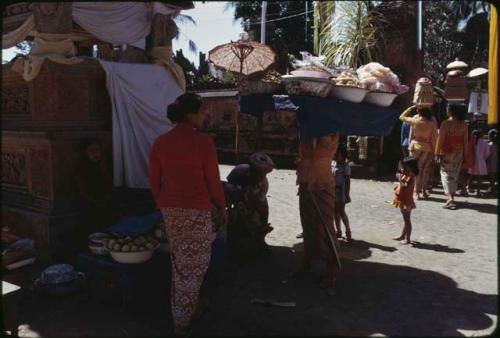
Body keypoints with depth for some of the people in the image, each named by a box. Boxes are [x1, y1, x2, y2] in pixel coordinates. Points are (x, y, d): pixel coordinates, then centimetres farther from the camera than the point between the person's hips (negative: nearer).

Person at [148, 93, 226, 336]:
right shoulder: (203, 142, -14)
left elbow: (154, 179, 6)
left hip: (170, 209, 6)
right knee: (194, 265, 8)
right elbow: (213, 180, -10)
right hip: (197, 210, -6)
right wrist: (221, 207, 3)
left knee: (179, 262, 21)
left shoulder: (160, 142, 1)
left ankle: (181, 311, 36)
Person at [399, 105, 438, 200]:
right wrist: (434, 151, 2)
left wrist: (411, 107, 8)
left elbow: (402, 117, 5)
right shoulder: (432, 124, -9)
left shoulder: (414, 121, -9)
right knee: (425, 170, 14)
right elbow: (434, 139, -6)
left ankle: (417, 192, 7)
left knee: (416, 170, 8)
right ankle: (424, 191, 19)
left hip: (415, 147, 0)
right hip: (427, 149, 0)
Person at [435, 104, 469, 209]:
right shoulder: (464, 125, 1)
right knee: (455, 175, 15)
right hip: (459, 153, 5)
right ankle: (452, 197, 22)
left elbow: (440, 140, -12)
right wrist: (465, 154, 11)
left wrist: (437, 153, -7)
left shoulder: (445, 124, -13)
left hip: (447, 153, -4)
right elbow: (466, 141, 4)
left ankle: (450, 198, -13)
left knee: (446, 173, 0)